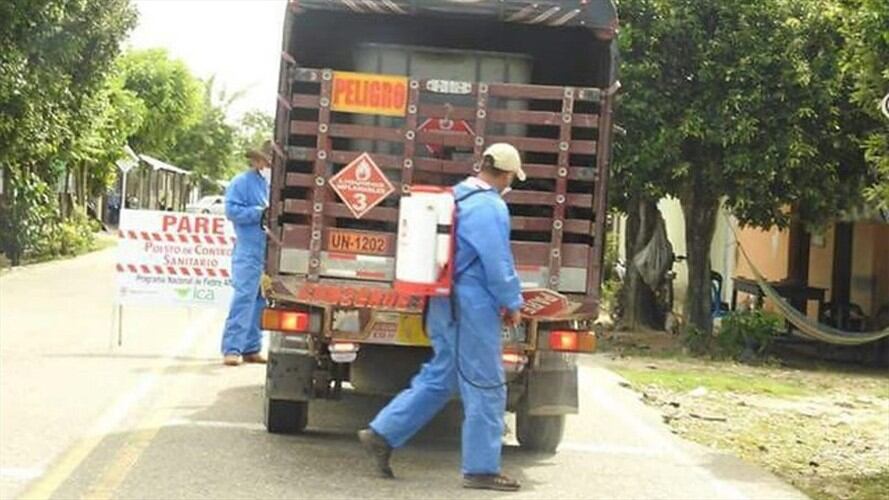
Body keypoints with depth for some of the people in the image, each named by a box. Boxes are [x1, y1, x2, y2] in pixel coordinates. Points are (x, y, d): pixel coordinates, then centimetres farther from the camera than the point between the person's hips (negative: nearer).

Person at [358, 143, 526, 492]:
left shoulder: (457, 196, 12)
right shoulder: (491, 207, -16)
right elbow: (499, 264, -17)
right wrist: (512, 304, -3)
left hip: (445, 302, 9)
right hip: (472, 306, -9)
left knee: (438, 378, 17)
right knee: (486, 388, 0)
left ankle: (382, 434, 15)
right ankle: (481, 468, 7)